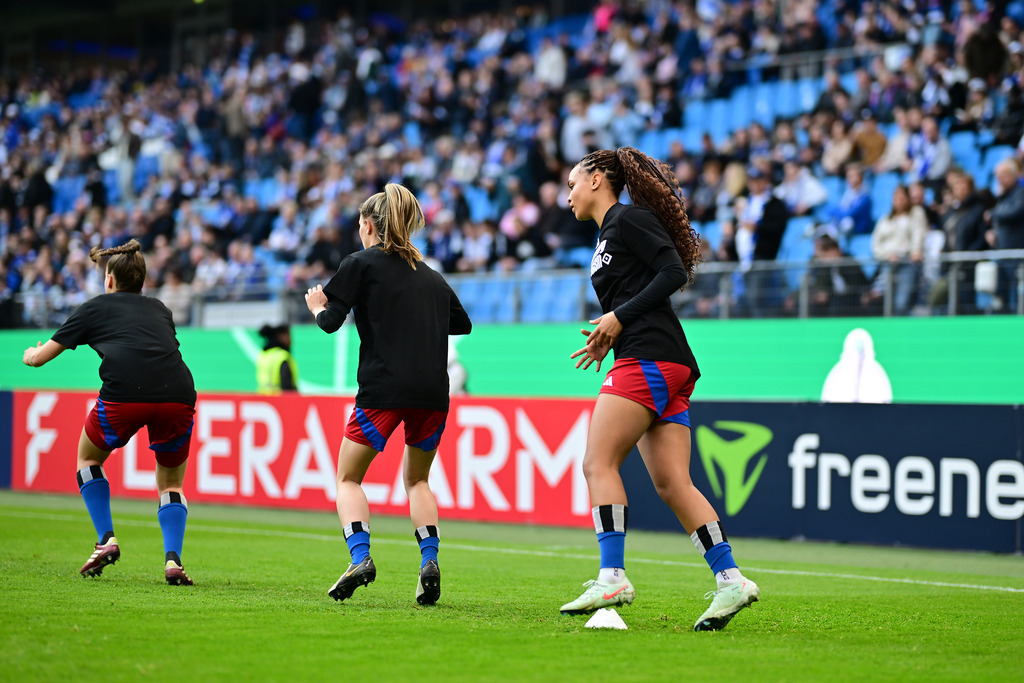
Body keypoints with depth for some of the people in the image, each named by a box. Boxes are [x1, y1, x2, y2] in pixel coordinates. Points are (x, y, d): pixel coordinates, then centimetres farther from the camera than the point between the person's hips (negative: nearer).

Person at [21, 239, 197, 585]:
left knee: (88, 457, 27)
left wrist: (30, 354, 51)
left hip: (124, 395, -3)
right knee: (171, 484, 21)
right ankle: (172, 559, 0)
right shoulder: (159, 309, 31)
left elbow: (38, 357, 27)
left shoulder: (95, 307, 22)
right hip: (178, 395, 3)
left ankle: (106, 540, 15)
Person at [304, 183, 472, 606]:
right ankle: (429, 561, 1)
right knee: (417, 479, 22)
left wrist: (318, 307, 20)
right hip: (433, 391, 5)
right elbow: (462, 323, 27)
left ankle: (360, 557, -13)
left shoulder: (361, 263, 4)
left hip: (383, 389, -5)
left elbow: (331, 322, -1)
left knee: (348, 478, 10)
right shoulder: (430, 274, 20)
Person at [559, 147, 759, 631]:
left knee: (598, 463, -12)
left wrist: (619, 317, -13)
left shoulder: (629, 219, -2)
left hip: (649, 358, -9)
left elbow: (674, 273, -13)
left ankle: (612, 577, -18)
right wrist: (607, 336, 12)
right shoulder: (607, 236, 26)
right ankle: (730, 579, -5)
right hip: (665, 370, 9)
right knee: (672, 483, 1)